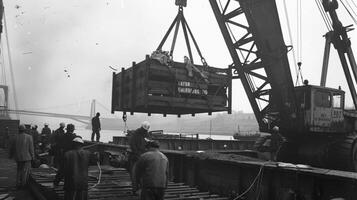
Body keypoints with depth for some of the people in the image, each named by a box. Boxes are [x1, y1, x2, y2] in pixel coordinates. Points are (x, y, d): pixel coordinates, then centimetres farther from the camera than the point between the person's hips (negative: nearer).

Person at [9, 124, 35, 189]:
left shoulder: (15, 138, -2)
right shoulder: (29, 137, -10)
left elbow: (12, 148, 7)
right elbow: (31, 148, -9)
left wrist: (11, 155, 23)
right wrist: (32, 156, 1)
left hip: (18, 157, 3)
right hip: (27, 157, -3)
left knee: (19, 170, 18)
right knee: (26, 171, 7)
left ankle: (18, 184, 19)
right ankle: (23, 184, 9)